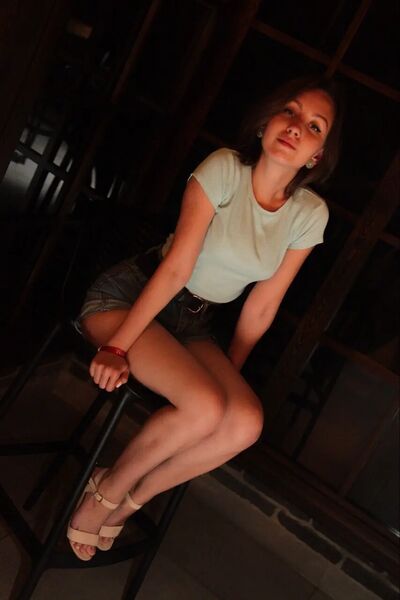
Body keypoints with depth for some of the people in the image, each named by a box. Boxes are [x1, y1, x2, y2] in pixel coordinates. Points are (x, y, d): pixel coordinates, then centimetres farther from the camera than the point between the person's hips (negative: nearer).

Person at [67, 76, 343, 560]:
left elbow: (261, 306, 1)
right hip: (130, 297, -5)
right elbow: (176, 268, -21)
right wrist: (117, 346, -24)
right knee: (204, 406, -28)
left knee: (246, 422, -20)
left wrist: (229, 375, 5)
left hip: (194, 323, 5)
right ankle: (105, 491, -2)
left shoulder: (309, 214, -5)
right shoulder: (224, 168, -18)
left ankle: (128, 499, 1)